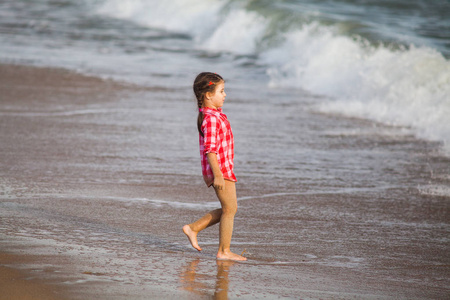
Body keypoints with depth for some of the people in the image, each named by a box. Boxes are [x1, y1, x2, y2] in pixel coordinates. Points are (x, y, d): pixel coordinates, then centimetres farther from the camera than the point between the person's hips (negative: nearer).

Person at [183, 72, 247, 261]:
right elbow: (210, 149, -25)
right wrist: (217, 174, -26)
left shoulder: (215, 115, 13)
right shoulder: (211, 119, -20)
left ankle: (193, 228, 20)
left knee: (227, 209, 16)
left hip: (224, 169, 10)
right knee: (230, 209, -3)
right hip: (220, 169, -10)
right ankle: (224, 251, 3)